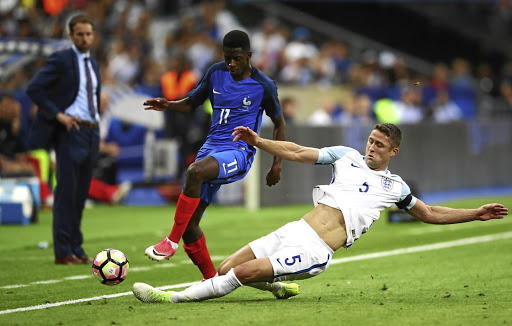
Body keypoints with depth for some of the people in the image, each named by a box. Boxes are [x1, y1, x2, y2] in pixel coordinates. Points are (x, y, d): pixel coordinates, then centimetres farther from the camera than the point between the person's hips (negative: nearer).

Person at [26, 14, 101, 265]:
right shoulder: (61, 60, -5)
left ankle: (76, 249, 12)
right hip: (70, 130, -7)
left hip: (91, 132, 7)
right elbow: (33, 89, -13)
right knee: (67, 191, -9)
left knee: (81, 193, 8)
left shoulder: (93, 65, 18)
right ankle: (63, 252, -8)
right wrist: (57, 115, -17)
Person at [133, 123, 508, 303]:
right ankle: (281, 286, 18)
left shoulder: (394, 187, 12)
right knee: (226, 268, -5)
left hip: (315, 251, -4)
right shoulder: (347, 156, 17)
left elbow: (430, 213, 23)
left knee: (242, 273, -22)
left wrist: (475, 213, 13)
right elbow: (297, 153, 16)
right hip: (295, 229, 4)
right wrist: (258, 141, 4)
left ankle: (174, 298, -18)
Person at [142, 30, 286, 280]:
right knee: (189, 224, -4)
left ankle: (172, 241, -29)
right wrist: (168, 105, -2)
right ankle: (211, 280, 11)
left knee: (195, 172, -37)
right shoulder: (216, 73, 7)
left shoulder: (263, 86, -3)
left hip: (239, 152, -6)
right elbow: (191, 102, 19)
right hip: (211, 147, 6)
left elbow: (278, 122, 11)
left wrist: (277, 163, 7)